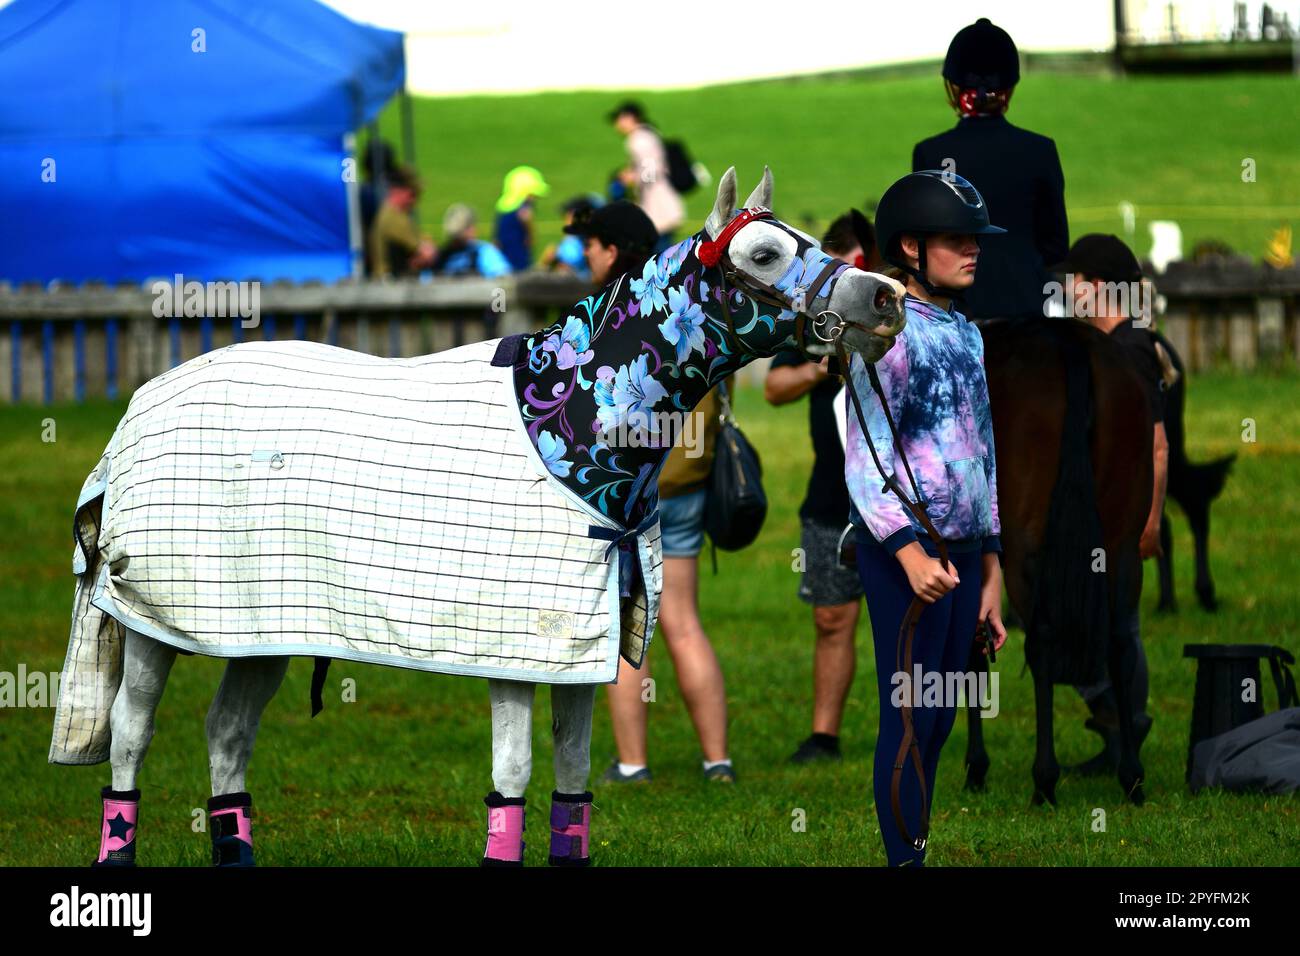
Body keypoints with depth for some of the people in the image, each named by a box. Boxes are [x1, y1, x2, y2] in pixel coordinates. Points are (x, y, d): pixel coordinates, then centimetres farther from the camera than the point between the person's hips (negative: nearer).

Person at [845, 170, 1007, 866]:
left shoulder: (966, 336, 16)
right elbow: (864, 463, -16)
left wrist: (991, 572, 19)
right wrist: (911, 555, -26)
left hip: (962, 554, 8)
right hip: (903, 553, -8)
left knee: (939, 721, 10)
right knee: (909, 720, -7)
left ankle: (917, 851, 15)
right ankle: (904, 861, -4)